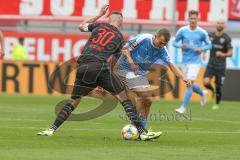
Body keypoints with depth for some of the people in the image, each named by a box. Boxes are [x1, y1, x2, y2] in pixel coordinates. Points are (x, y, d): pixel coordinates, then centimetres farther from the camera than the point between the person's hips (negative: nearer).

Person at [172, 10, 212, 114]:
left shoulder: (202, 33, -5)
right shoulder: (182, 30, -1)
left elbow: (209, 45, 7)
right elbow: (174, 42, 8)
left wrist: (201, 49, -13)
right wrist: (180, 45, -13)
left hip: (195, 61, -4)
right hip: (185, 61, 4)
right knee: (190, 84, 14)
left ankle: (183, 107, -5)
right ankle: (202, 93, 45)